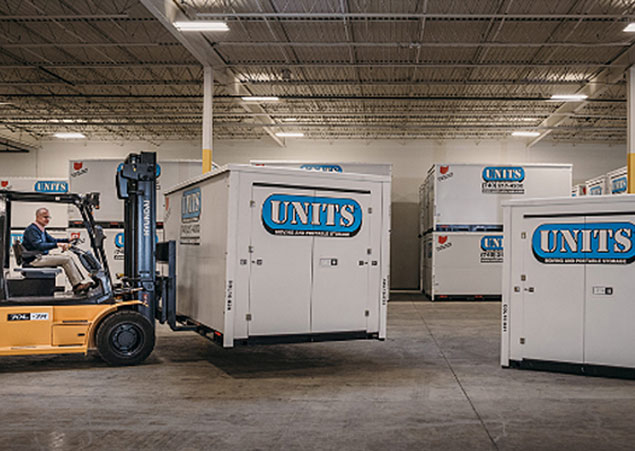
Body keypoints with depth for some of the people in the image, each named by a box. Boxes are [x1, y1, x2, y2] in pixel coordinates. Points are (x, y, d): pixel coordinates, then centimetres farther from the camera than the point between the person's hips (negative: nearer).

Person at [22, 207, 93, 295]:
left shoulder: (41, 229, 17)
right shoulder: (32, 230, -14)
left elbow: (52, 240, 26)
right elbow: (39, 246, -28)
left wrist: (68, 240, 13)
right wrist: (57, 245, -34)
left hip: (41, 257, 10)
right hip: (34, 260, -10)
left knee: (69, 254, 1)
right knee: (66, 259, -18)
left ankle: (82, 280, -5)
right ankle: (78, 285, -14)